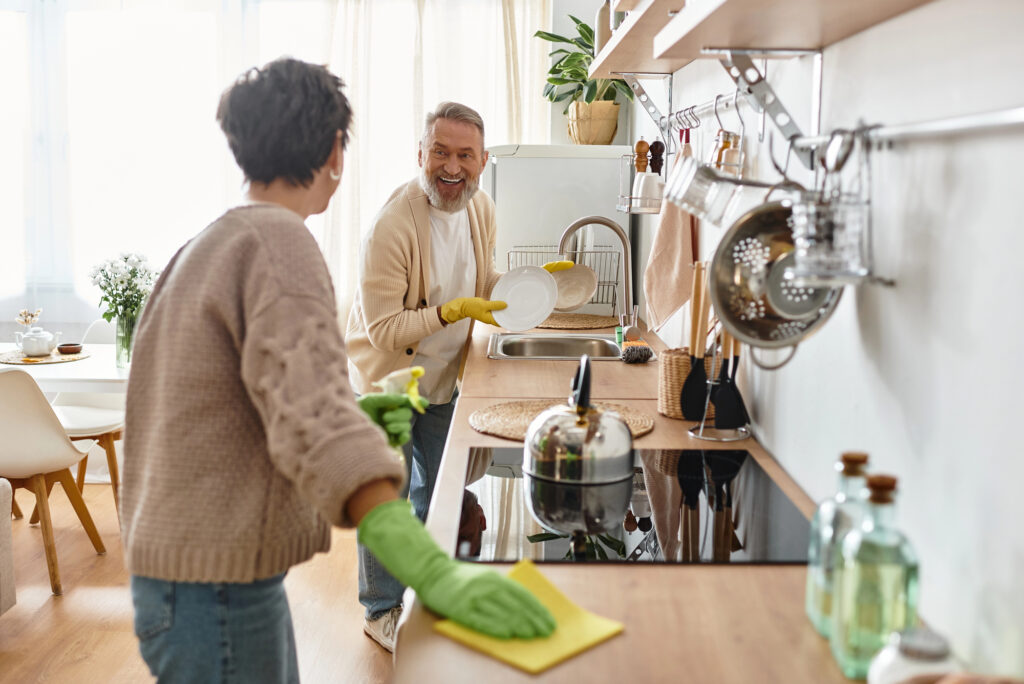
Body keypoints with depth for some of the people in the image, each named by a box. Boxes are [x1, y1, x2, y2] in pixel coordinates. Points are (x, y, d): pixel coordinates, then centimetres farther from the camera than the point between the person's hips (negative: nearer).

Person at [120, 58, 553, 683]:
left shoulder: (204, 247, 13)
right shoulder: (278, 240, -18)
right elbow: (312, 418, -33)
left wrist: (352, 417, 6)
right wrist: (434, 572, -42)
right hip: (220, 587, -10)